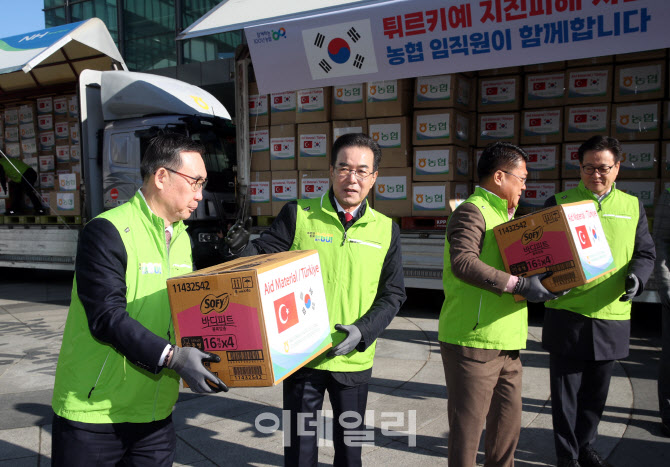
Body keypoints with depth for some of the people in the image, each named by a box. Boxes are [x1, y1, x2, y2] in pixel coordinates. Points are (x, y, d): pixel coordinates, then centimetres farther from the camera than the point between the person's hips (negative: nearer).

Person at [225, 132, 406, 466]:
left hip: (354, 360, 2)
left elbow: (393, 294, 3)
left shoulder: (386, 229, 2)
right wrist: (243, 249, -29)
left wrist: (362, 331, -12)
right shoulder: (298, 215, -3)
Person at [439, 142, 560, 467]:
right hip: (472, 341, -9)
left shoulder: (503, 215, 21)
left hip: (506, 343, 9)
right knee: (468, 426, 2)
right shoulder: (472, 211, -12)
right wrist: (518, 285, -29)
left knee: (508, 423, 17)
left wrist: (543, 279, 12)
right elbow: (463, 262, -28)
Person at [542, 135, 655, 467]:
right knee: (566, 390, 6)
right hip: (566, 314, -2)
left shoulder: (632, 206, 9)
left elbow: (645, 253, 12)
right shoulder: (559, 203, 1)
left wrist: (636, 277, -9)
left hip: (611, 317, 3)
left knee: (596, 391, 16)